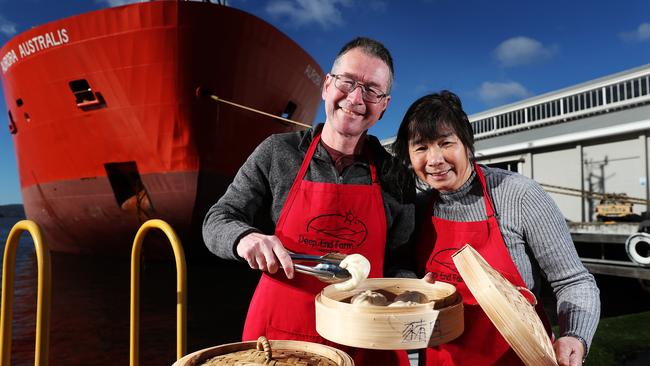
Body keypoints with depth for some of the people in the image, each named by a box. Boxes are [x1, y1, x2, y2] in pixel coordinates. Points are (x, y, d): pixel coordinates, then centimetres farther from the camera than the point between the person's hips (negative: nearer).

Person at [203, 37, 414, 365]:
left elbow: (399, 264, 5)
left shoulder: (395, 178, -1)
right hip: (278, 335, 0)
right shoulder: (277, 153, -5)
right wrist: (246, 238, -21)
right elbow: (217, 221, -1)